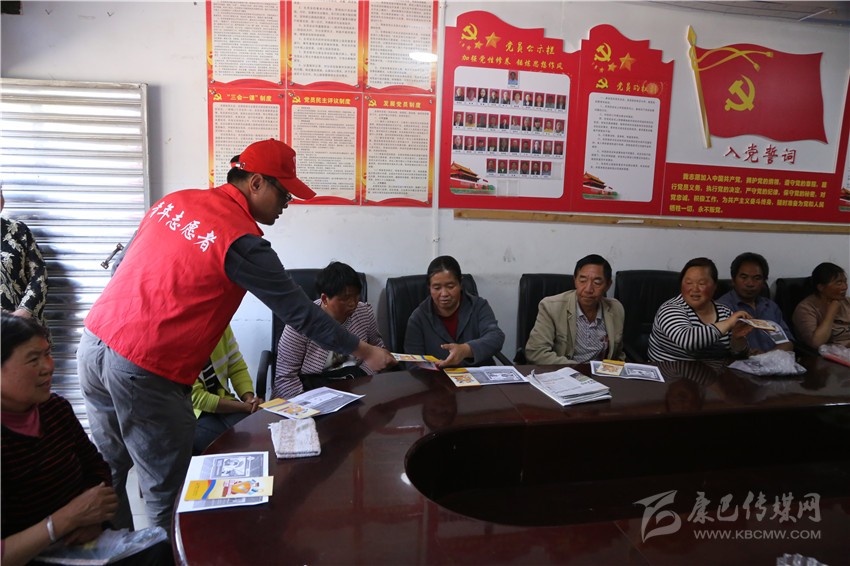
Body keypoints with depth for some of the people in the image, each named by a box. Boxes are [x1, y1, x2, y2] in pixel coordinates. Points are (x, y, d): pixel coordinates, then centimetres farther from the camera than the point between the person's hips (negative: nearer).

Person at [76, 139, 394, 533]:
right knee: (165, 493, 7)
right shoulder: (241, 241, -15)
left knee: (110, 470, 23)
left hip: (94, 341, 9)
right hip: (144, 371, -9)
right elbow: (298, 311, -12)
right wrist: (364, 352, -3)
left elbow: (126, 263, 16)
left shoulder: (175, 200, 8)